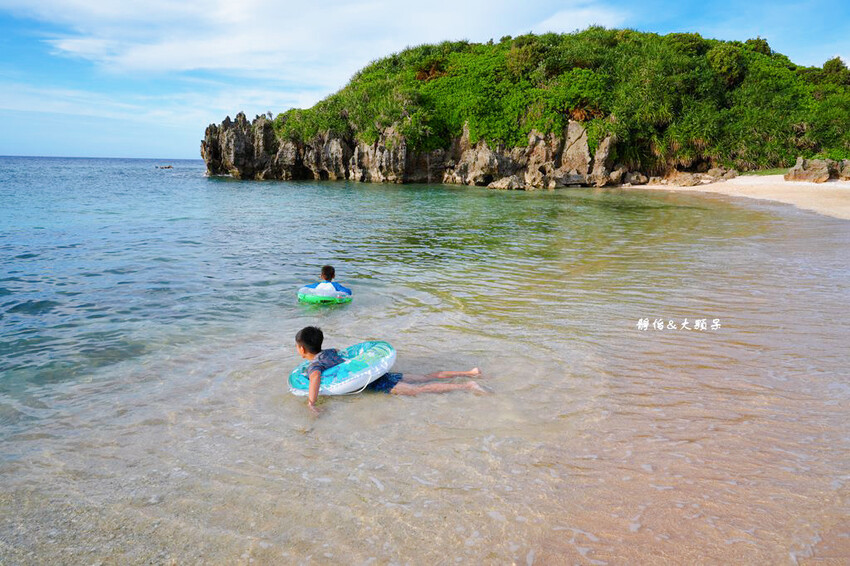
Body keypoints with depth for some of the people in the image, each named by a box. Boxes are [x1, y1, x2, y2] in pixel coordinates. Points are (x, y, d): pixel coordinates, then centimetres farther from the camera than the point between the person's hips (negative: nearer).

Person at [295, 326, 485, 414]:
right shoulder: (329, 351, 15)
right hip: (375, 371, 8)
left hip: (374, 383, -8)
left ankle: (467, 386, -19)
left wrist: (311, 403, -36)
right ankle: (469, 373, 9)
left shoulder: (313, 366, -9)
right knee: (426, 378, 9)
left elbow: (316, 377, -33)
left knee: (420, 389, -13)